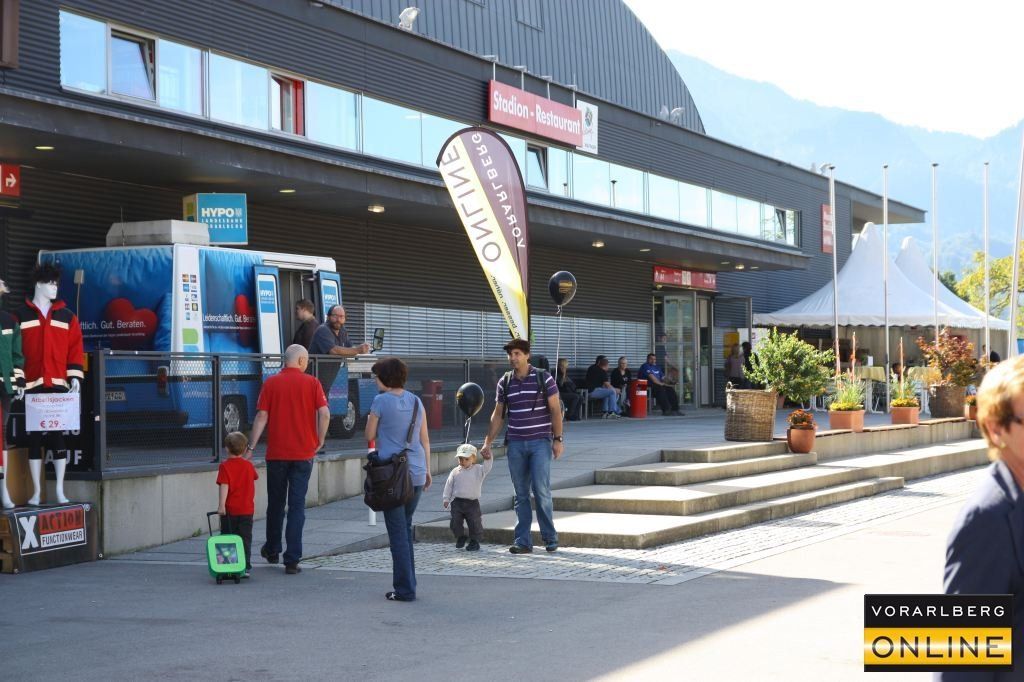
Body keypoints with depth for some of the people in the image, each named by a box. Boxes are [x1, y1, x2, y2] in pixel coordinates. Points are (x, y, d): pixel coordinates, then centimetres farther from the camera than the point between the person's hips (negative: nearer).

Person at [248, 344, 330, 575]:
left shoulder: (271, 383, 1)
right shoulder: (311, 383, -1)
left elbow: (261, 417, -4)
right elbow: (324, 413, -10)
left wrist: (252, 446, -1)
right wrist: (320, 441, 2)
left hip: (276, 452, 1)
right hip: (303, 453, -1)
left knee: (275, 503, 17)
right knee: (297, 505, 1)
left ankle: (272, 550, 32)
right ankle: (292, 560, -5)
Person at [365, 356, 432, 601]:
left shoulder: (381, 401, -7)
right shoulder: (416, 401, 8)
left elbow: (370, 435, 0)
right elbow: (425, 439, 11)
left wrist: (371, 417, 18)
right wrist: (427, 470, 18)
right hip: (416, 472, 5)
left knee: (398, 531, 0)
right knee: (406, 527, 18)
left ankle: (405, 589, -1)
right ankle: (408, 583, 20)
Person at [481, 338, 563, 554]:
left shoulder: (543, 379, -2)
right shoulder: (505, 382, 8)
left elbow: (555, 410, -2)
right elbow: (498, 415, 14)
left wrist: (558, 439, -8)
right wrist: (488, 443, 10)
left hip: (540, 442, -4)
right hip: (515, 444, 4)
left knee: (541, 490, -9)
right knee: (521, 494, 4)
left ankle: (550, 537, 5)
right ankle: (523, 542, 7)